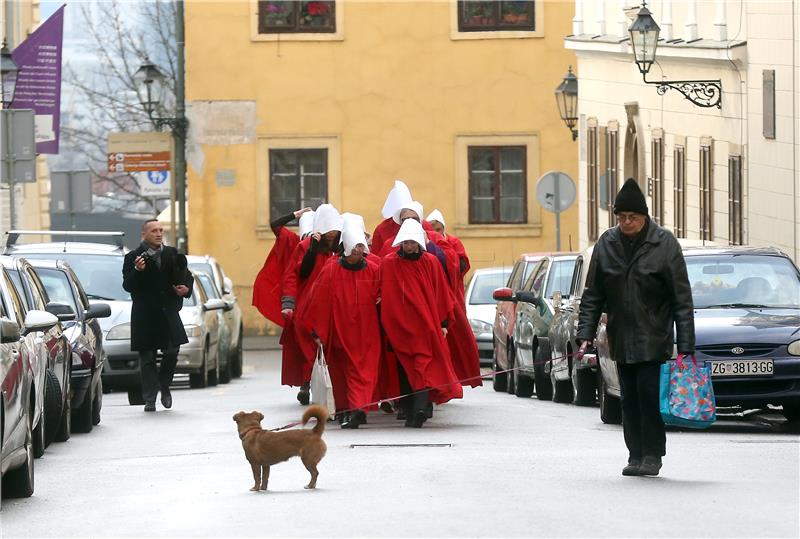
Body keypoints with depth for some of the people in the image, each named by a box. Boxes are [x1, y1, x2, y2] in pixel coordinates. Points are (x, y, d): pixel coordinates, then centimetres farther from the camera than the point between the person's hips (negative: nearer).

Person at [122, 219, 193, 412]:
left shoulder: (173, 255, 9)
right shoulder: (133, 257, -3)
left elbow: (187, 276, 20)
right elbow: (127, 286, -9)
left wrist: (187, 288, -1)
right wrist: (137, 271, -26)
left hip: (168, 312, 3)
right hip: (144, 315, -3)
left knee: (172, 352, -1)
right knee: (147, 358, 2)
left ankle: (164, 386, 24)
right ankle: (149, 399, 6)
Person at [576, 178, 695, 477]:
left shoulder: (664, 244, -7)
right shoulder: (606, 244, 3)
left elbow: (682, 298, -7)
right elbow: (592, 295, 9)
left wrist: (685, 345, -12)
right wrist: (585, 334, -1)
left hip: (654, 340, -4)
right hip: (621, 338, 4)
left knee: (650, 394, -9)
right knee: (629, 398, 6)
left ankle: (652, 455, 1)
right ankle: (635, 455, 13)